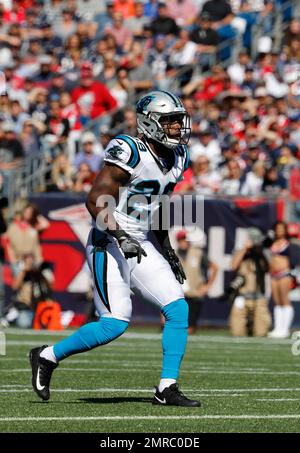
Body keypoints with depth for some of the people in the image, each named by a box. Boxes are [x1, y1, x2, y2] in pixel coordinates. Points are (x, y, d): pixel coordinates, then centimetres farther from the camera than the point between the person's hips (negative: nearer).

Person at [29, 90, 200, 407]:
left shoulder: (176, 157, 10)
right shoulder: (130, 152, -17)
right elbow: (96, 200, -20)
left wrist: (168, 252, 21)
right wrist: (120, 237, -29)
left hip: (140, 246, 8)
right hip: (108, 245, -8)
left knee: (178, 310, -4)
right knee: (114, 325, -13)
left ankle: (167, 389, 1)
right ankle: (47, 357, 7)